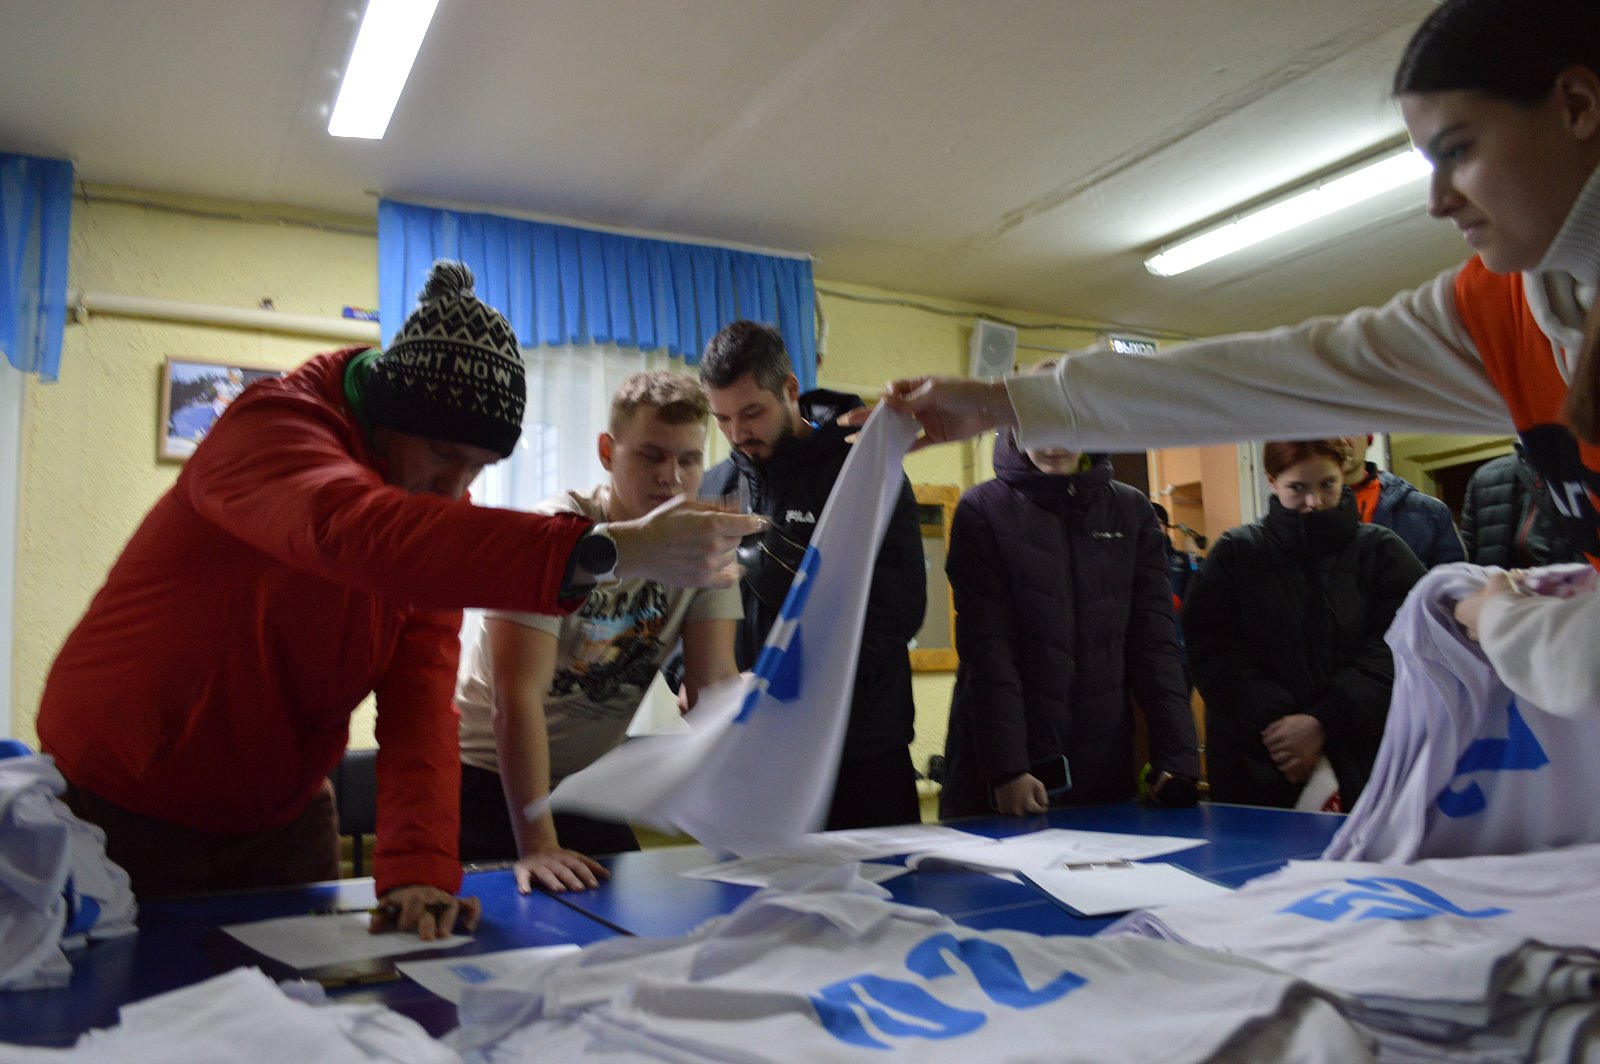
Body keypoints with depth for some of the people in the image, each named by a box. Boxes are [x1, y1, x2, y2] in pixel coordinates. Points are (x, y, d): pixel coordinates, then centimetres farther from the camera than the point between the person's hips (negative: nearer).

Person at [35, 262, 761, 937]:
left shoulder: (439, 518, -6)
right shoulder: (276, 425, -25)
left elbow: (421, 698, -14)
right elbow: (353, 531, -49)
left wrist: (419, 866, -28)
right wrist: (604, 550, -59)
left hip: (280, 820, 5)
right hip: (124, 812, -5)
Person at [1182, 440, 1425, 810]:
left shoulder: (1382, 551, 6)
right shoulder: (1234, 553, 7)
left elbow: (1396, 651, -6)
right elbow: (1212, 651, -3)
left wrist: (1323, 722, -17)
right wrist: (1272, 722, -15)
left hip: (1361, 766, 0)